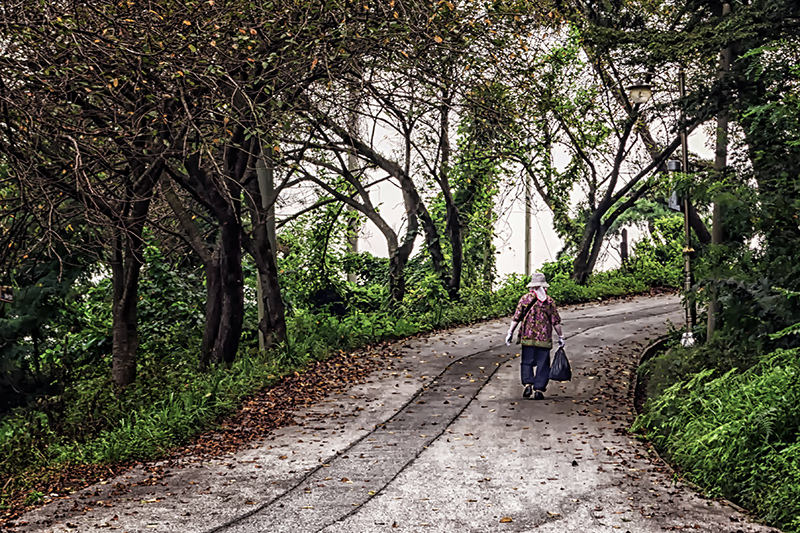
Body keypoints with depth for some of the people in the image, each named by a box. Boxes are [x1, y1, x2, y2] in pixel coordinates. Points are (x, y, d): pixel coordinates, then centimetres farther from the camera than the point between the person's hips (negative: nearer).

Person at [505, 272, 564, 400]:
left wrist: (510, 333, 6)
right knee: (542, 365, 6)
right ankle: (539, 390, 3)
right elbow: (556, 321, 2)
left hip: (527, 337, 0)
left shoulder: (524, 299, 0)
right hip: (544, 339, 0)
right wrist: (560, 336, 12)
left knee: (527, 362, 9)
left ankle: (527, 384, -8)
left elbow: (516, 318, -2)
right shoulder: (549, 301, 2)